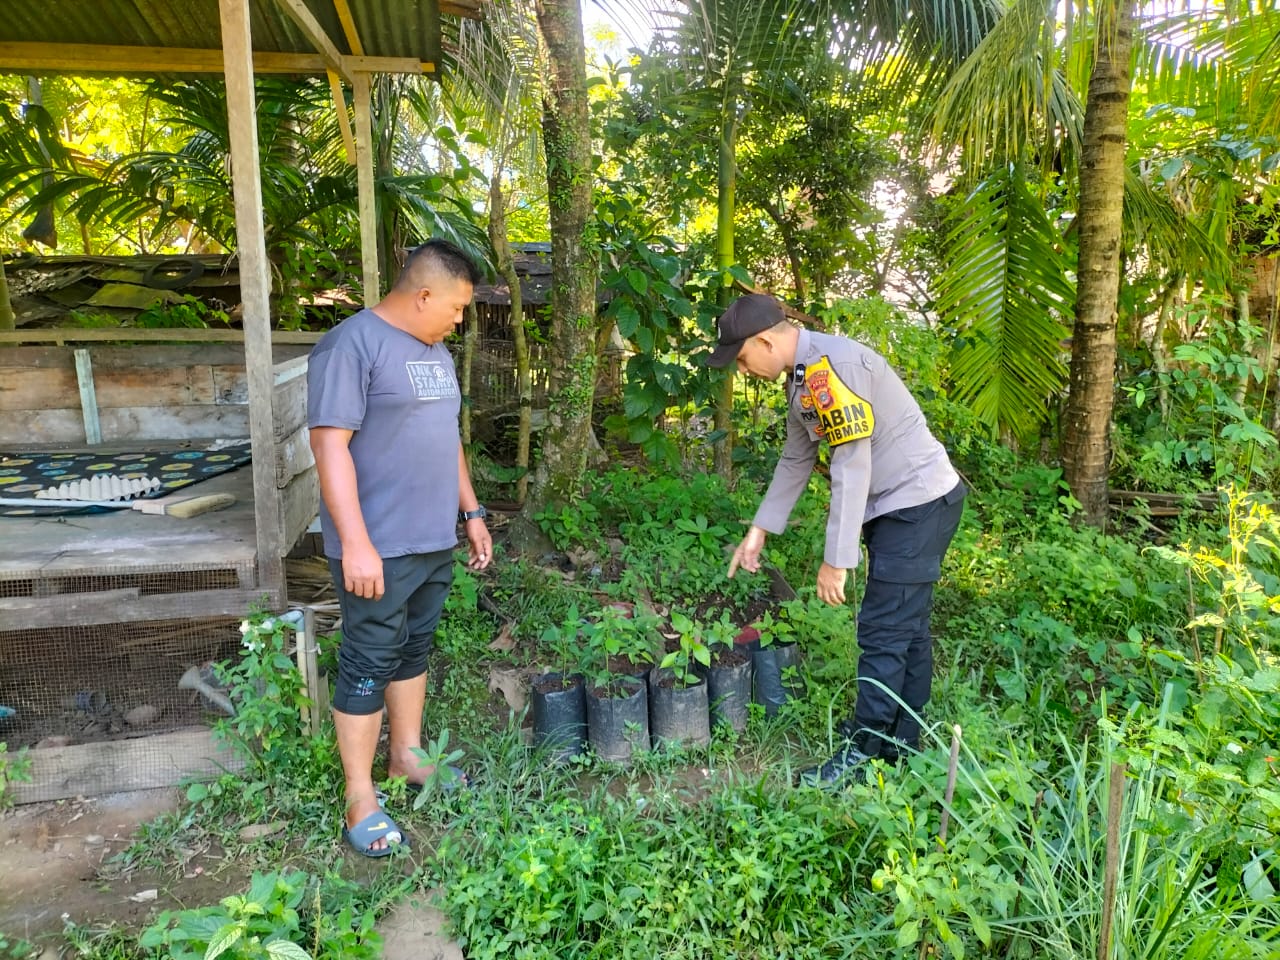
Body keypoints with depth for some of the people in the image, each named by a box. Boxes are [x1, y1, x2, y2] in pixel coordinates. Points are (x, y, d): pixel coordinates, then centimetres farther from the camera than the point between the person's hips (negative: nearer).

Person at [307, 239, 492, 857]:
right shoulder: (351, 345, -15)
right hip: (378, 549, -8)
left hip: (436, 541, 8)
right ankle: (360, 801, 14)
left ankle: (407, 755, 35)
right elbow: (330, 444, -20)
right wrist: (356, 544, -24)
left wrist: (471, 512, 18)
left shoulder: (434, 351, 13)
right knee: (368, 667, 2)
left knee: (414, 651, 19)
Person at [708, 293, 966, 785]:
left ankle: (862, 753, 6)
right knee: (907, 629, 15)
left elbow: (852, 468, -25)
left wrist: (837, 559, -22)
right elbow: (795, 460, 17)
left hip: (918, 503, -10)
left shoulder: (832, 366, -23)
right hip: (899, 505, 10)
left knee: (883, 631, -5)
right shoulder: (803, 376, 9)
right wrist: (759, 532, 18)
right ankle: (900, 745, 26)